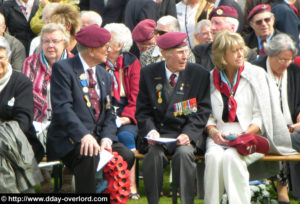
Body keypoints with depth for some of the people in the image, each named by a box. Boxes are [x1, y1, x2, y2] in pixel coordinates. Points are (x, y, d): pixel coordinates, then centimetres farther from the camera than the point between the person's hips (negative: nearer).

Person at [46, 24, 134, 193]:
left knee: (126, 156, -19)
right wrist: (83, 135, -28)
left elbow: (109, 114, 16)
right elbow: (62, 108, -15)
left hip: (97, 135, 6)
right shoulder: (63, 69, -3)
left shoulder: (104, 76, 19)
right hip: (69, 138, -6)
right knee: (89, 156, -35)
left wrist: (107, 138, -6)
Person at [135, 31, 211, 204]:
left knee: (184, 153, -31)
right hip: (158, 134, 0)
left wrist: (188, 133, -14)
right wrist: (151, 130, -13)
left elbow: (203, 111, 2)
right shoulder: (148, 74, 5)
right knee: (154, 154, -30)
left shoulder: (200, 74, 3)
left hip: (186, 133, 0)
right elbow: (143, 111, 7)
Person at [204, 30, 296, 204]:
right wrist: (213, 131, -8)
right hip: (219, 137, 2)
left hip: (250, 137, -2)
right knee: (214, 157, -32)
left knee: (231, 157, -34)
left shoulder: (256, 75, 6)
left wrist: (243, 134, -13)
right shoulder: (212, 78, 12)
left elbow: (261, 116, 2)